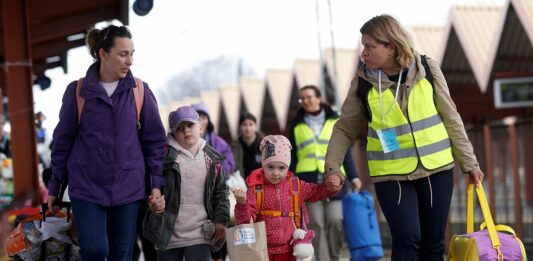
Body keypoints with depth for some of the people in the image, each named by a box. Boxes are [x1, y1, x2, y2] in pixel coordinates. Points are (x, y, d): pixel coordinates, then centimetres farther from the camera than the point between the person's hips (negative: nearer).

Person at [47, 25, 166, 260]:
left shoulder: (140, 91, 1)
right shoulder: (78, 91, -1)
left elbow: (154, 140, 7)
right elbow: (63, 141, 6)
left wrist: (156, 183, 2)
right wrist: (54, 187, 8)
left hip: (127, 187, 1)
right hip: (87, 186, -1)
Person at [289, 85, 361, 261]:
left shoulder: (335, 121, 12)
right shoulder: (297, 126, 15)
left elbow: (345, 152, 10)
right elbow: (292, 157, 15)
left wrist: (353, 176, 1)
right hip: (308, 180, 1)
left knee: (336, 220, -12)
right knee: (316, 225, -6)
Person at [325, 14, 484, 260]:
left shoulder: (427, 69, -3)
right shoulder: (363, 82, -4)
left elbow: (451, 119, 4)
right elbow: (344, 129, 5)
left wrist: (469, 163, 6)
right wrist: (332, 167, -8)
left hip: (436, 168, 1)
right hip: (391, 174, -1)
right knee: (407, 239, -16)